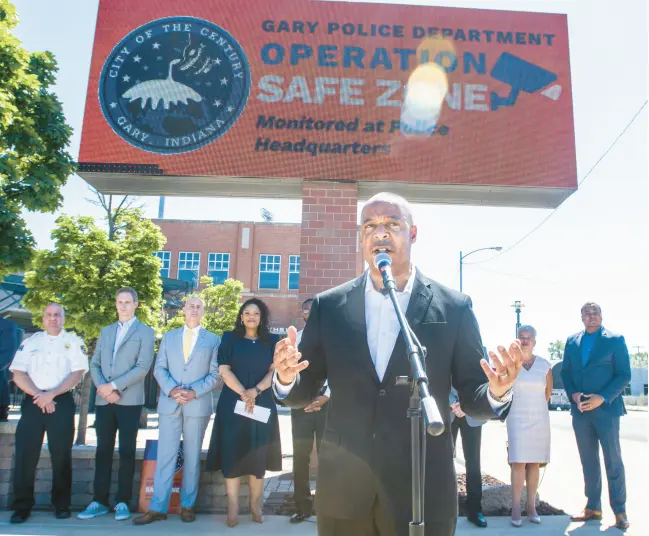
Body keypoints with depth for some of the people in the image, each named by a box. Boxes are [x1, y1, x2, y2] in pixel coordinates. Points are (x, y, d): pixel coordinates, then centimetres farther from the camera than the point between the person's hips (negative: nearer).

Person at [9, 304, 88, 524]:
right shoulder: (30, 342, 11)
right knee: (25, 453, -1)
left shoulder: (74, 342, 6)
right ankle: (22, 506, 10)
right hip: (33, 401, 2)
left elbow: (77, 374, -4)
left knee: (61, 454, 3)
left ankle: (62, 504, 14)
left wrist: (51, 394, -14)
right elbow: (18, 374, 3)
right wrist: (38, 394, -11)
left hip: (62, 402, -1)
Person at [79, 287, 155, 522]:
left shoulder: (145, 332, 2)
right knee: (103, 451, 6)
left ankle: (122, 501, 9)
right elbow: (94, 364, 11)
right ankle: (99, 501, 14)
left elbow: (143, 367, -9)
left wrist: (114, 386, -14)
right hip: (103, 400, 4)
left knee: (126, 451, 1)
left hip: (129, 400, -4)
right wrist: (102, 388, -7)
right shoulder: (106, 331, 17)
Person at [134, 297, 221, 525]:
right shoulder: (168, 336, 11)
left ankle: (187, 505, 17)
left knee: (192, 456, 7)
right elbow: (159, 368, 5)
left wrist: (195, 392, -14)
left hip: (198, 405, -1)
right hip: (170, 403, 1)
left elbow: (215, 374, 0)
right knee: (165, 455, 1)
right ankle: (158, 507, 8)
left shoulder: (213, 339, 5)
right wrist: (171, 390, -12)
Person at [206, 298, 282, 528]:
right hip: (233, 403, -1)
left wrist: (255, 391, -14)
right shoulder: (230, 338, 5)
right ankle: (233, 507, 5)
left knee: (258, 454, 3)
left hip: (262, 404, 1)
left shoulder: (271, 341, 8)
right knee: (233, 452, -1)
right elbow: (224, 370, -3)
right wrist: (243, 394, -14)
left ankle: (255, 504, 13)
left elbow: (275, 371, 1)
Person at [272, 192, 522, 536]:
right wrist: (285, 378, -17)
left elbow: (472, 399, 1)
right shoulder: (328, 306, 1)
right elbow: (303, 393, 4)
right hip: (342, 491, 2)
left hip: (424, 492, -1)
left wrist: (497, 392, -20)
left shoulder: (454, 307, -3)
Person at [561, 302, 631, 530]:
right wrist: (573, 394, -6)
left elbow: (624, 375, -7)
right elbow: (565, 372, 11)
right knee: (588, 460, 10)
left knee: (613, 461, 3)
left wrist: (602, 398, -16)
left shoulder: (615, 340, -3)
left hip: (606, 408, -4)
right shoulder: (572, 341, 9)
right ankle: (593, 507, 20)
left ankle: (619, 510, 14)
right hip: (580, 409, 4)